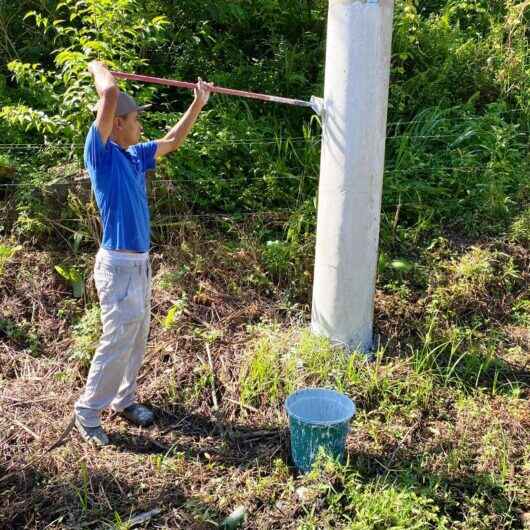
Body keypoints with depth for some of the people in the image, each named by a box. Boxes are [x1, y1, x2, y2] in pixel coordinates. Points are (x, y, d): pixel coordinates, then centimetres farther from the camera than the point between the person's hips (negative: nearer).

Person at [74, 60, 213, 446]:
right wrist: (98, 67, -4)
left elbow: (172, 142, 24)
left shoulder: (134, 156, 10)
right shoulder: (101, 153, -13)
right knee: (117, 343, -1)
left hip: (140, 263, 9)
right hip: (118, 265, -8)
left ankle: (124, 399, 33)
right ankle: (87, 413, 15)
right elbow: (110, 93, -24)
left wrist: (199, 104, 25)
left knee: (137, 340, 17)